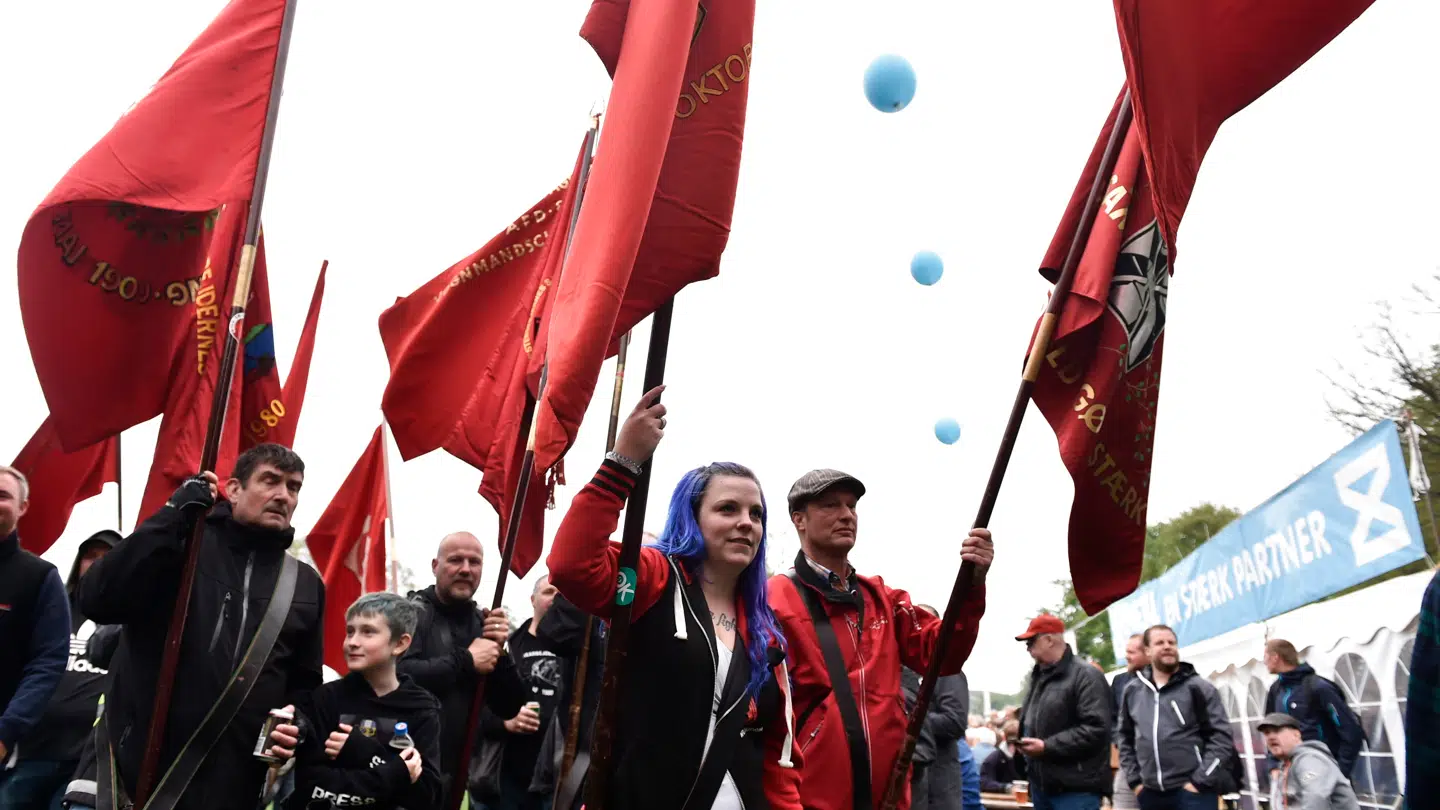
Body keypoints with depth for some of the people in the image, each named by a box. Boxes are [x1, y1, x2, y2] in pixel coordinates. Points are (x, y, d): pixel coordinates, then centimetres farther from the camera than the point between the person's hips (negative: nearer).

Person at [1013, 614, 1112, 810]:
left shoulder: (1086, 676, -10)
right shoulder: (1039, 678, 19)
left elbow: (1096, 729, -20)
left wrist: (1047, 746, -20)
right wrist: (1023, 740, 9)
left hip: (1076, 790, -9)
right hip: (1042, 785, 9)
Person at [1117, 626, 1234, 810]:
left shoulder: (1198, 688, -2)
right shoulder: (1133, 692, 11)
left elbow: (1221, 737, -6)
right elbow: (1126, 738, 19)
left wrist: (1199, 782, -12)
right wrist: (1134, 780, 9)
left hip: (1191, 792, -4)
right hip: (1150, 793, 5)